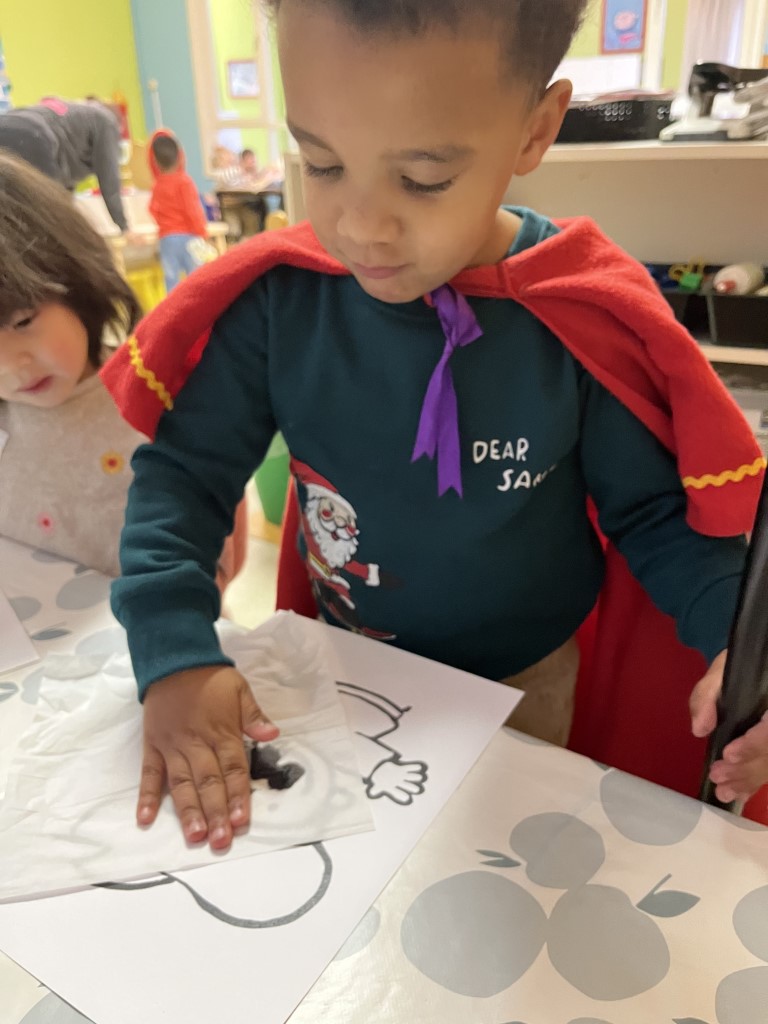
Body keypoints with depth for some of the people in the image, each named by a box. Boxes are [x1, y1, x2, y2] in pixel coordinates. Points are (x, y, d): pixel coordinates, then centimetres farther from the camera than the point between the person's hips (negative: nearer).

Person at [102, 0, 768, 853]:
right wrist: (175, 652, -26)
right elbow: (182, 471, -14)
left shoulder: (588, 319, -22)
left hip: (529, 679, -1)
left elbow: (655, 514, -12)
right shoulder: (274, 297, -19)